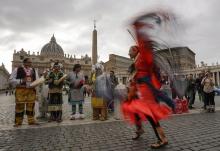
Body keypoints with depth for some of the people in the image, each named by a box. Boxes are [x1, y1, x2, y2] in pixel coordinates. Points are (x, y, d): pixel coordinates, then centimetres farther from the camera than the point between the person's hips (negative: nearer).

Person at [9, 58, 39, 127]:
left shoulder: (33, 70, 14)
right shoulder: (17, 69, 2)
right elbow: (11, 80, -2)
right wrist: (21, 81, -13)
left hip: (31, 90, 4)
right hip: (20, 90, -3)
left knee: (31, 106, 5)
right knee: (19, 106, 0)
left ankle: (31, 120, 14)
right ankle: (18, 122, 13)